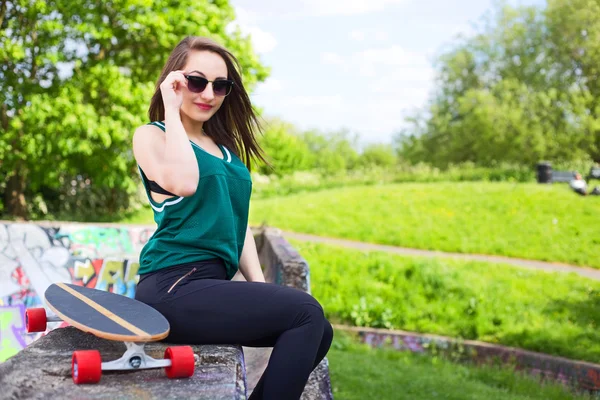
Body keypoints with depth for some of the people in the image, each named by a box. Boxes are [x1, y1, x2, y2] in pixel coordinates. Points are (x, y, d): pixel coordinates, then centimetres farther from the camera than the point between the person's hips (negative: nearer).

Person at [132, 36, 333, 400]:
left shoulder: (226, 148, 19)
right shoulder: (151, 135, -1)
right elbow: (183, 183, -22)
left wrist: (260, 286, 7)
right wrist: (172, 109, -11)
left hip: (213, 283, 7)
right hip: (173, 287, -7)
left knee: (319, 332, 0)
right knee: (306, 312, -18)